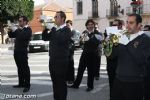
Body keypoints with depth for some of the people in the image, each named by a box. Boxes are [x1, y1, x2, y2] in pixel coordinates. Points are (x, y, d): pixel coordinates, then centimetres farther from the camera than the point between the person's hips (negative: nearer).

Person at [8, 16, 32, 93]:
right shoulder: (19, 30, 17)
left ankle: (27, 85, -1)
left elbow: (24, 36, -24)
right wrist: (11, 30, 1)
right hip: (17, 51, 8)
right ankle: (21, 83, 20)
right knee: (20, 68, 12)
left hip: (23, 51, -8)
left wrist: (15, 31, -19)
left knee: (25, 68, -4)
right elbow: (11, 35, 20)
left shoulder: (28, 29, -7)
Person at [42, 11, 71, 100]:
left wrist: (52, 29, -18)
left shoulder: (66, 30, -9)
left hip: (61, 60, -8)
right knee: (55, 82, 14)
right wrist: (46, 28, -1)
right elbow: (45, 38, 14)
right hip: (53, 59, 8)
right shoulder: (55, 29, 16)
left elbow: (60, 39, -26)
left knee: (61, 82, -2)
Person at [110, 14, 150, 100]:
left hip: (134, 82, -5)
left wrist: (127, 43, -20)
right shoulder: (122, 37, 10)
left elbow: (140, 60, -21)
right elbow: (111, 56, 7)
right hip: (119, 79, 5)